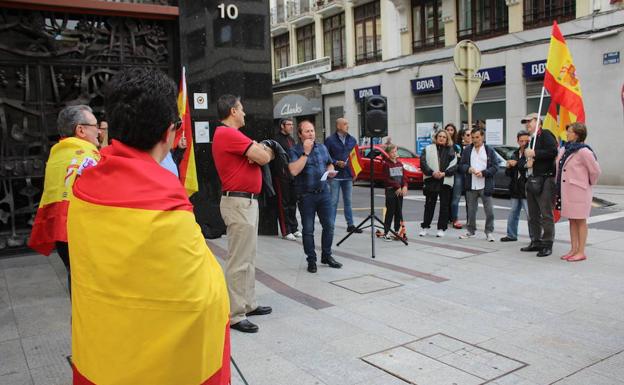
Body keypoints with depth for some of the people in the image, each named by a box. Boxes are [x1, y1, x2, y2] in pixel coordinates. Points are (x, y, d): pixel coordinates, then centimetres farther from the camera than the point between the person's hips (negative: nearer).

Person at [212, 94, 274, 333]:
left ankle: (248, 304, 25)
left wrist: (259, 151, -7)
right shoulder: (228, 134, -15)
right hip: (239, 203, -11)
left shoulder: (231, 134, 19)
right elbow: (264, 157, -17)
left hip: (246, 201, 11)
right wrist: (262, 151, 6)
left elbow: (264, 154, 16)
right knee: (239, 261, -7)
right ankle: (235, 315, -1)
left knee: (248, 258, 16)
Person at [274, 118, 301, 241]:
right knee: (284, 203, -2)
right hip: (282, 175, -8)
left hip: (293, 175, 8)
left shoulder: (291, 139, 18)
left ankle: (294, 228, 22)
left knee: (293, 202, 13)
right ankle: (286, 231, 2)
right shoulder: (277, 139, -9)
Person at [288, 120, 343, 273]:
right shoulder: (295, 151, -6)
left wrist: (331, 172, 1)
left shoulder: (322, 147, 11)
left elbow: (330, 164, 24)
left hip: (324, 192, 4)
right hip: (306, 195, -4)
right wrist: (306, 152, -19)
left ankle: (326, 255, 23)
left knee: (329, 226, 6)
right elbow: (294, 170, -21)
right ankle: (311, 260, 16)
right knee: (308, 230, 3)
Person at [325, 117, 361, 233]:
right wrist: (336, 163, -17)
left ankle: (350, 225, 19)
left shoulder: (352, 140, 10)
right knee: (333, 201, -2)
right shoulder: (330, 140, -4)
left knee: (348, 201, 12)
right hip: (335, 176, -5)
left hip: (348, 175, 5)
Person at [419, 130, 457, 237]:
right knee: (429, 205, 6)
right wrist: (432, 173, -15)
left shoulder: (451, 151, 8)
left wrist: (444, 173, -14)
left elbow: (454, 165, 0)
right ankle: (425, 227, 15)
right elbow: (423, 163, -3)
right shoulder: (428, 149, 6)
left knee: (444, 206, 3)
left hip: (445, 181, 1)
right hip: (431, 180, 0)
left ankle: (441, 228, 11)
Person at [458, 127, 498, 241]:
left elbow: (495, 167, 0)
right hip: (471, 186, 2)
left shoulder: (489, 150, 2)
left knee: (489, 210, -1)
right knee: (471, 210, 10)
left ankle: (489, 232, 10)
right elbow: (461, 165, 9)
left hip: (485, 186, -2)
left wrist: (483, 173, -14)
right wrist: (468, 169, -11)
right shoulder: (467, 150, 9)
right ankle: (471, 231, 22)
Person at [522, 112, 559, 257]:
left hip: (545, 181, -9)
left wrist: (534, 154, -16)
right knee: (533, 215, 13)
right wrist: (527, 162, 4)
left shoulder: (546, 135, -6)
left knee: (546, 215, -5)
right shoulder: (531, 139, 20)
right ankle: (536, 242, 21)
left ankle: (547, 245, 0)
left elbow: (553, 151, -22)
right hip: (531, 180, 9)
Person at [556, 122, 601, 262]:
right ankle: (573, 249, 20)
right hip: (566, 191, 8)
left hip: (579, 191, -8)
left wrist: (589, 183, 5)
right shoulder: (564, 150, 8)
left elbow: (595, 170, -10)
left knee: (580, 221, 0)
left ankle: (581, 252, 7)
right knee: (572, 221, 12)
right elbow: (559, 169, 17)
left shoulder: (583, 151, -15)